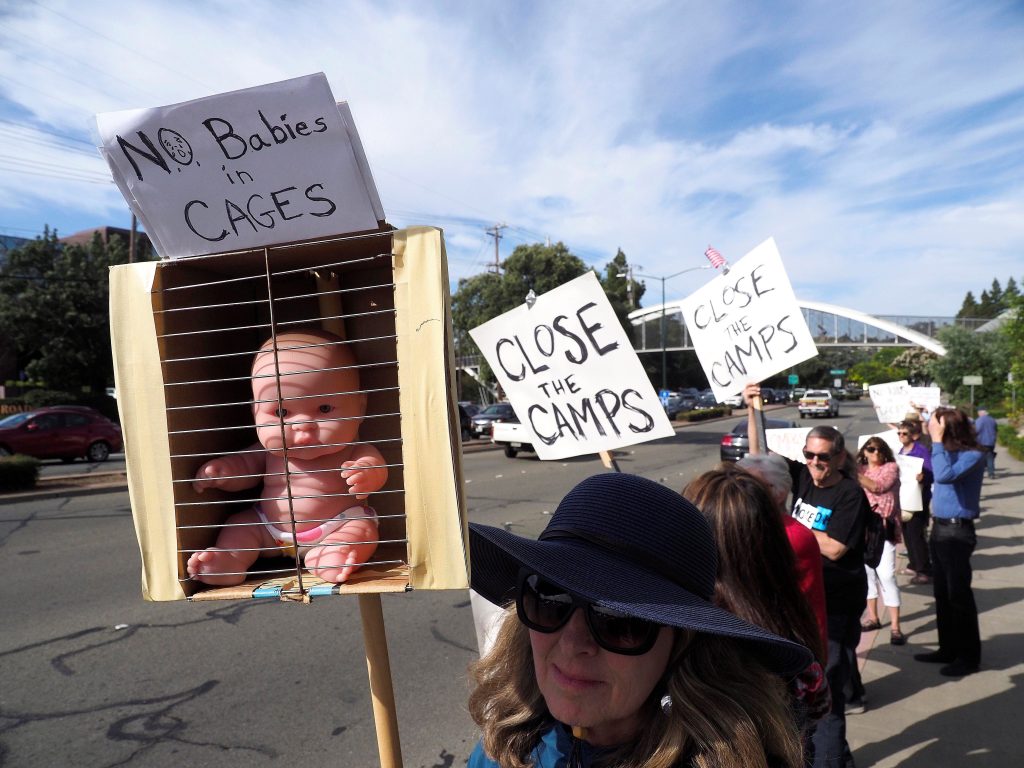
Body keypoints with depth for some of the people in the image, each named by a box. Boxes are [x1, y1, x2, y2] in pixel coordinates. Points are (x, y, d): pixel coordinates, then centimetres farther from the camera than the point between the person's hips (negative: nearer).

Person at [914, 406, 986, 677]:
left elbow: (944, 475, -33)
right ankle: (948, 649, 29)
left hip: (957, 532, -8)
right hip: (939, 528, 8)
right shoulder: (948, 452, 6)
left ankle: (969, 656, 16)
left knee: (958, 594, 2)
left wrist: (937, 440, -26)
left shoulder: (973, 455, -17)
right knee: (942, 593, 16)